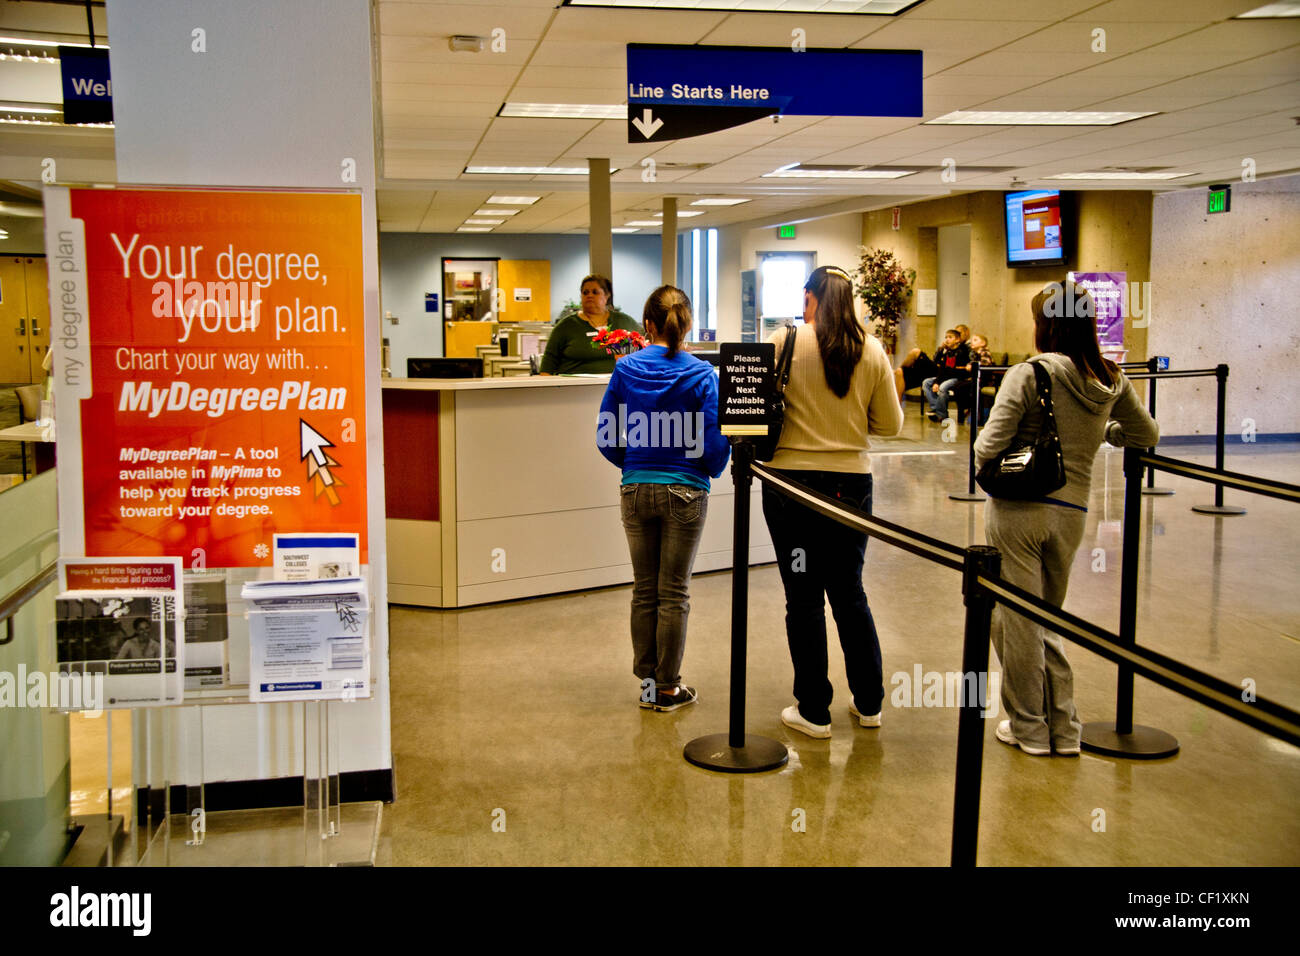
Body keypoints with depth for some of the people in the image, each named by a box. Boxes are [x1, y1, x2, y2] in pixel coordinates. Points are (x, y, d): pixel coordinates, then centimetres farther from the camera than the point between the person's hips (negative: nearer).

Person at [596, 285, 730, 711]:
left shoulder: (626, 368, -2)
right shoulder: (701, 374, -9)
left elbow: (606, 436, 1)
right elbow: (715, 443, -10)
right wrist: (711, 470, 11)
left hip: (635, 489, 3)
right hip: (685, 492, -2)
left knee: (644, 588, 14)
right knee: (674, 592, 6)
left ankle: (647, 679, 22)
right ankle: (667, 687, 13)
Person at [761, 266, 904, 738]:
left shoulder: (786, 341, -7)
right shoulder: (871, 350, 1)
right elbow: (890, 423, 5)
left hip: (792, 480, -3)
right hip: (852, 482, 3)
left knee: (804, 598, 5)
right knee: (849, 594, 16)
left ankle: (813, 711, 12)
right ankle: (869, 703, 25)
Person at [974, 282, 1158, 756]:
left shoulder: (1028, 373, -12)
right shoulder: (1112, 381, 3)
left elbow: (988, 447, -16)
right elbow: (1147, 436, 18)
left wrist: (988, 472, 5)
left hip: (1018, 508, -5)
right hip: (1071, 512, 5)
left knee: (1016, 619, 8)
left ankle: (1028, 727, 18)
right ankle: (1063, 729, 23)